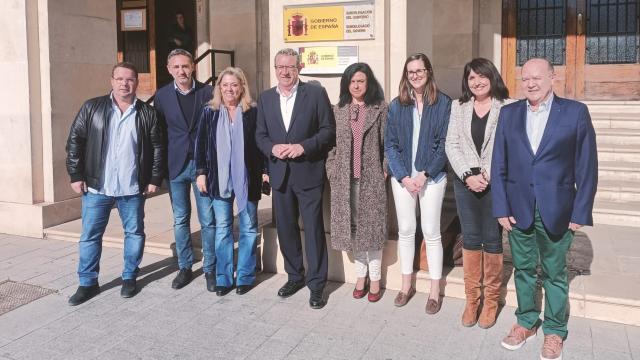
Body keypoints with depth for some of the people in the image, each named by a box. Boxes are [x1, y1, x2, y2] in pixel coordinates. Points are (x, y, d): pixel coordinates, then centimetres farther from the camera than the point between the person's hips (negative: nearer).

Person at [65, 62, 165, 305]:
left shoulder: (147, 113, 2)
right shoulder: (92, 108, 1)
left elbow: (158, 147, 3)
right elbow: (75, 141, 2)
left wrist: (155, 179, -2)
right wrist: (76, 175, -3)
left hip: (132, 188, 0)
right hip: (96, 187, 0)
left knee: (134, 233, 10)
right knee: (90, 235, 6)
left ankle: (129, 278, 27)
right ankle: (88, 283, 20)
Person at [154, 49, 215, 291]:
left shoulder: (208, 92, -2)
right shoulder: (162, 96, 3)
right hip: (176, 165, 2)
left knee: (208, 220, 2)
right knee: (180, 220, 11)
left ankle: (210, 269, 15)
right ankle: (185, 267, 24)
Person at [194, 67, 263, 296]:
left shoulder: (253, 112, -1)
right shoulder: (210, 112, 4)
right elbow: (201, 144, 5)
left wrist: (265, 171, -4)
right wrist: (201, 173, 0)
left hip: (247, 179, -1)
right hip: (219, 179, 1)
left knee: (248, 228, 7)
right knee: (222, 228, 8)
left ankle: (245, 276, 19)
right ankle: (223, 278, 17)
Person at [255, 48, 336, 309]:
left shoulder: (316, 93, -3)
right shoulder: (265, 98, 9)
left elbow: (329, 131, -6)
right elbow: (260, 135, 10)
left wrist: (304, 147, -19)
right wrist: (273, 148, -11)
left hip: (308, 173, -4)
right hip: (280, 174, 4)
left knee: (314, 230, 1)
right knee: (285, 228, 14)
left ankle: (316, 284, 14)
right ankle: (295, 276, 32)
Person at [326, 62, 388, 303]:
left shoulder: (380, 109, 1)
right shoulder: (338, 110, 9)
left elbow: (387, 142, 0)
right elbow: (332, 143, 9)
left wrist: (385, 170, -6)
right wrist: (332, 170, 2)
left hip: (371, 178, -3)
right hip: (344, 179, 3)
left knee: (372, 226, 2)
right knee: (352, 226, 8)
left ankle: (375, 279, 15)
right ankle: (361, 276, 22)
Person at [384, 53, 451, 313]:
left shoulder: (443, 103, -4)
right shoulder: (397, 105, 4)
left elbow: (445, 143, -7)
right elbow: (390, 144, 2)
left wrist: (424, 175, -14)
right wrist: (404, 177, -8)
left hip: (432, 176, -3)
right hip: (402, 177, 3)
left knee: (431, 233, 2)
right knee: (405, 230, 11)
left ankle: (435, 290, 15)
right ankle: (406, 285, 25)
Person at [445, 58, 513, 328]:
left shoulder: (508, 107, -2)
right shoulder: (458, 106, 8)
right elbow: (452, 144, 3)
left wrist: (487, 175, -12)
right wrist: (468, 175, -9)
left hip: (496, 183, -3)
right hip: (466, 183, 3)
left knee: (492, 240, 5)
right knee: (470, 240, 8)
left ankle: (491, 300, 19)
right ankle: (472, 298, 19)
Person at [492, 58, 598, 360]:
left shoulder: (575, 112, -5)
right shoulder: (509, 113, 3)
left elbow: (586, 167, -5)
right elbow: (499, 165, 3)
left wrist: (580, 212, -8)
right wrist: (501, 208, -2)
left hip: (556, 210, -2)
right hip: (518, 208, 2)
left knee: (555, 274, 11)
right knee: (523, 269, 15)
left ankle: (555, 330, 28)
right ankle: (526, 322, 33)